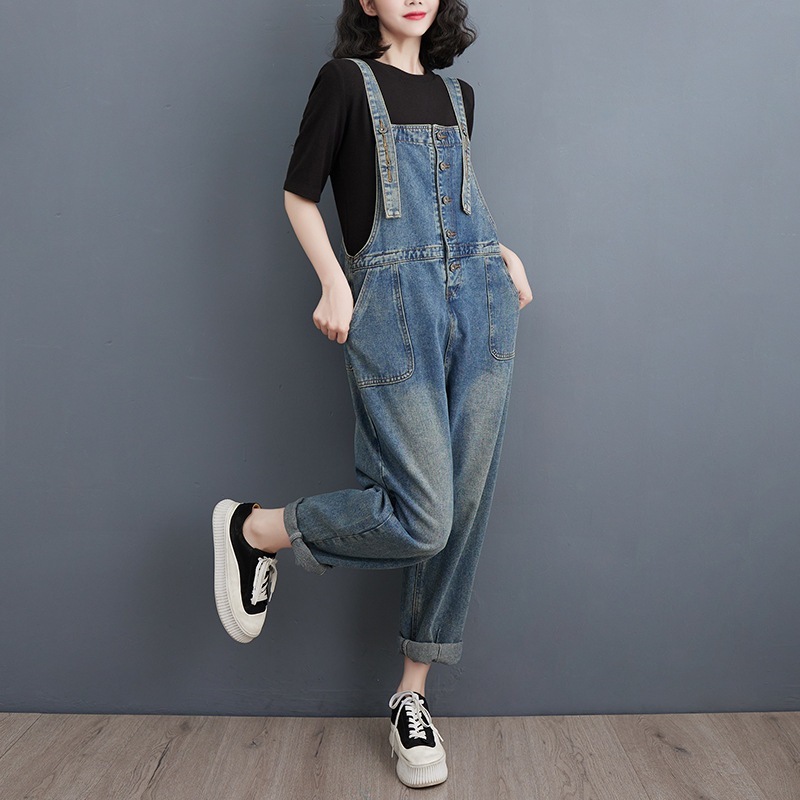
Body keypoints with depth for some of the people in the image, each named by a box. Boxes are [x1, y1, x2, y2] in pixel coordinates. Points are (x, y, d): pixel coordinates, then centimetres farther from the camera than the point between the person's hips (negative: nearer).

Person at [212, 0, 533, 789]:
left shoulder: (458, 94, 20)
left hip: (481, 298, 6)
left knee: (464, 510, 3)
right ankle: (254, 529, 11)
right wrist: (333, 282, -8)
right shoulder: (345, 78, 5)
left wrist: (502, 251, 10)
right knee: (422, 518, -13)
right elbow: (299, 193, 4)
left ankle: (412, 695, 18)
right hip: (393, 306, -6)